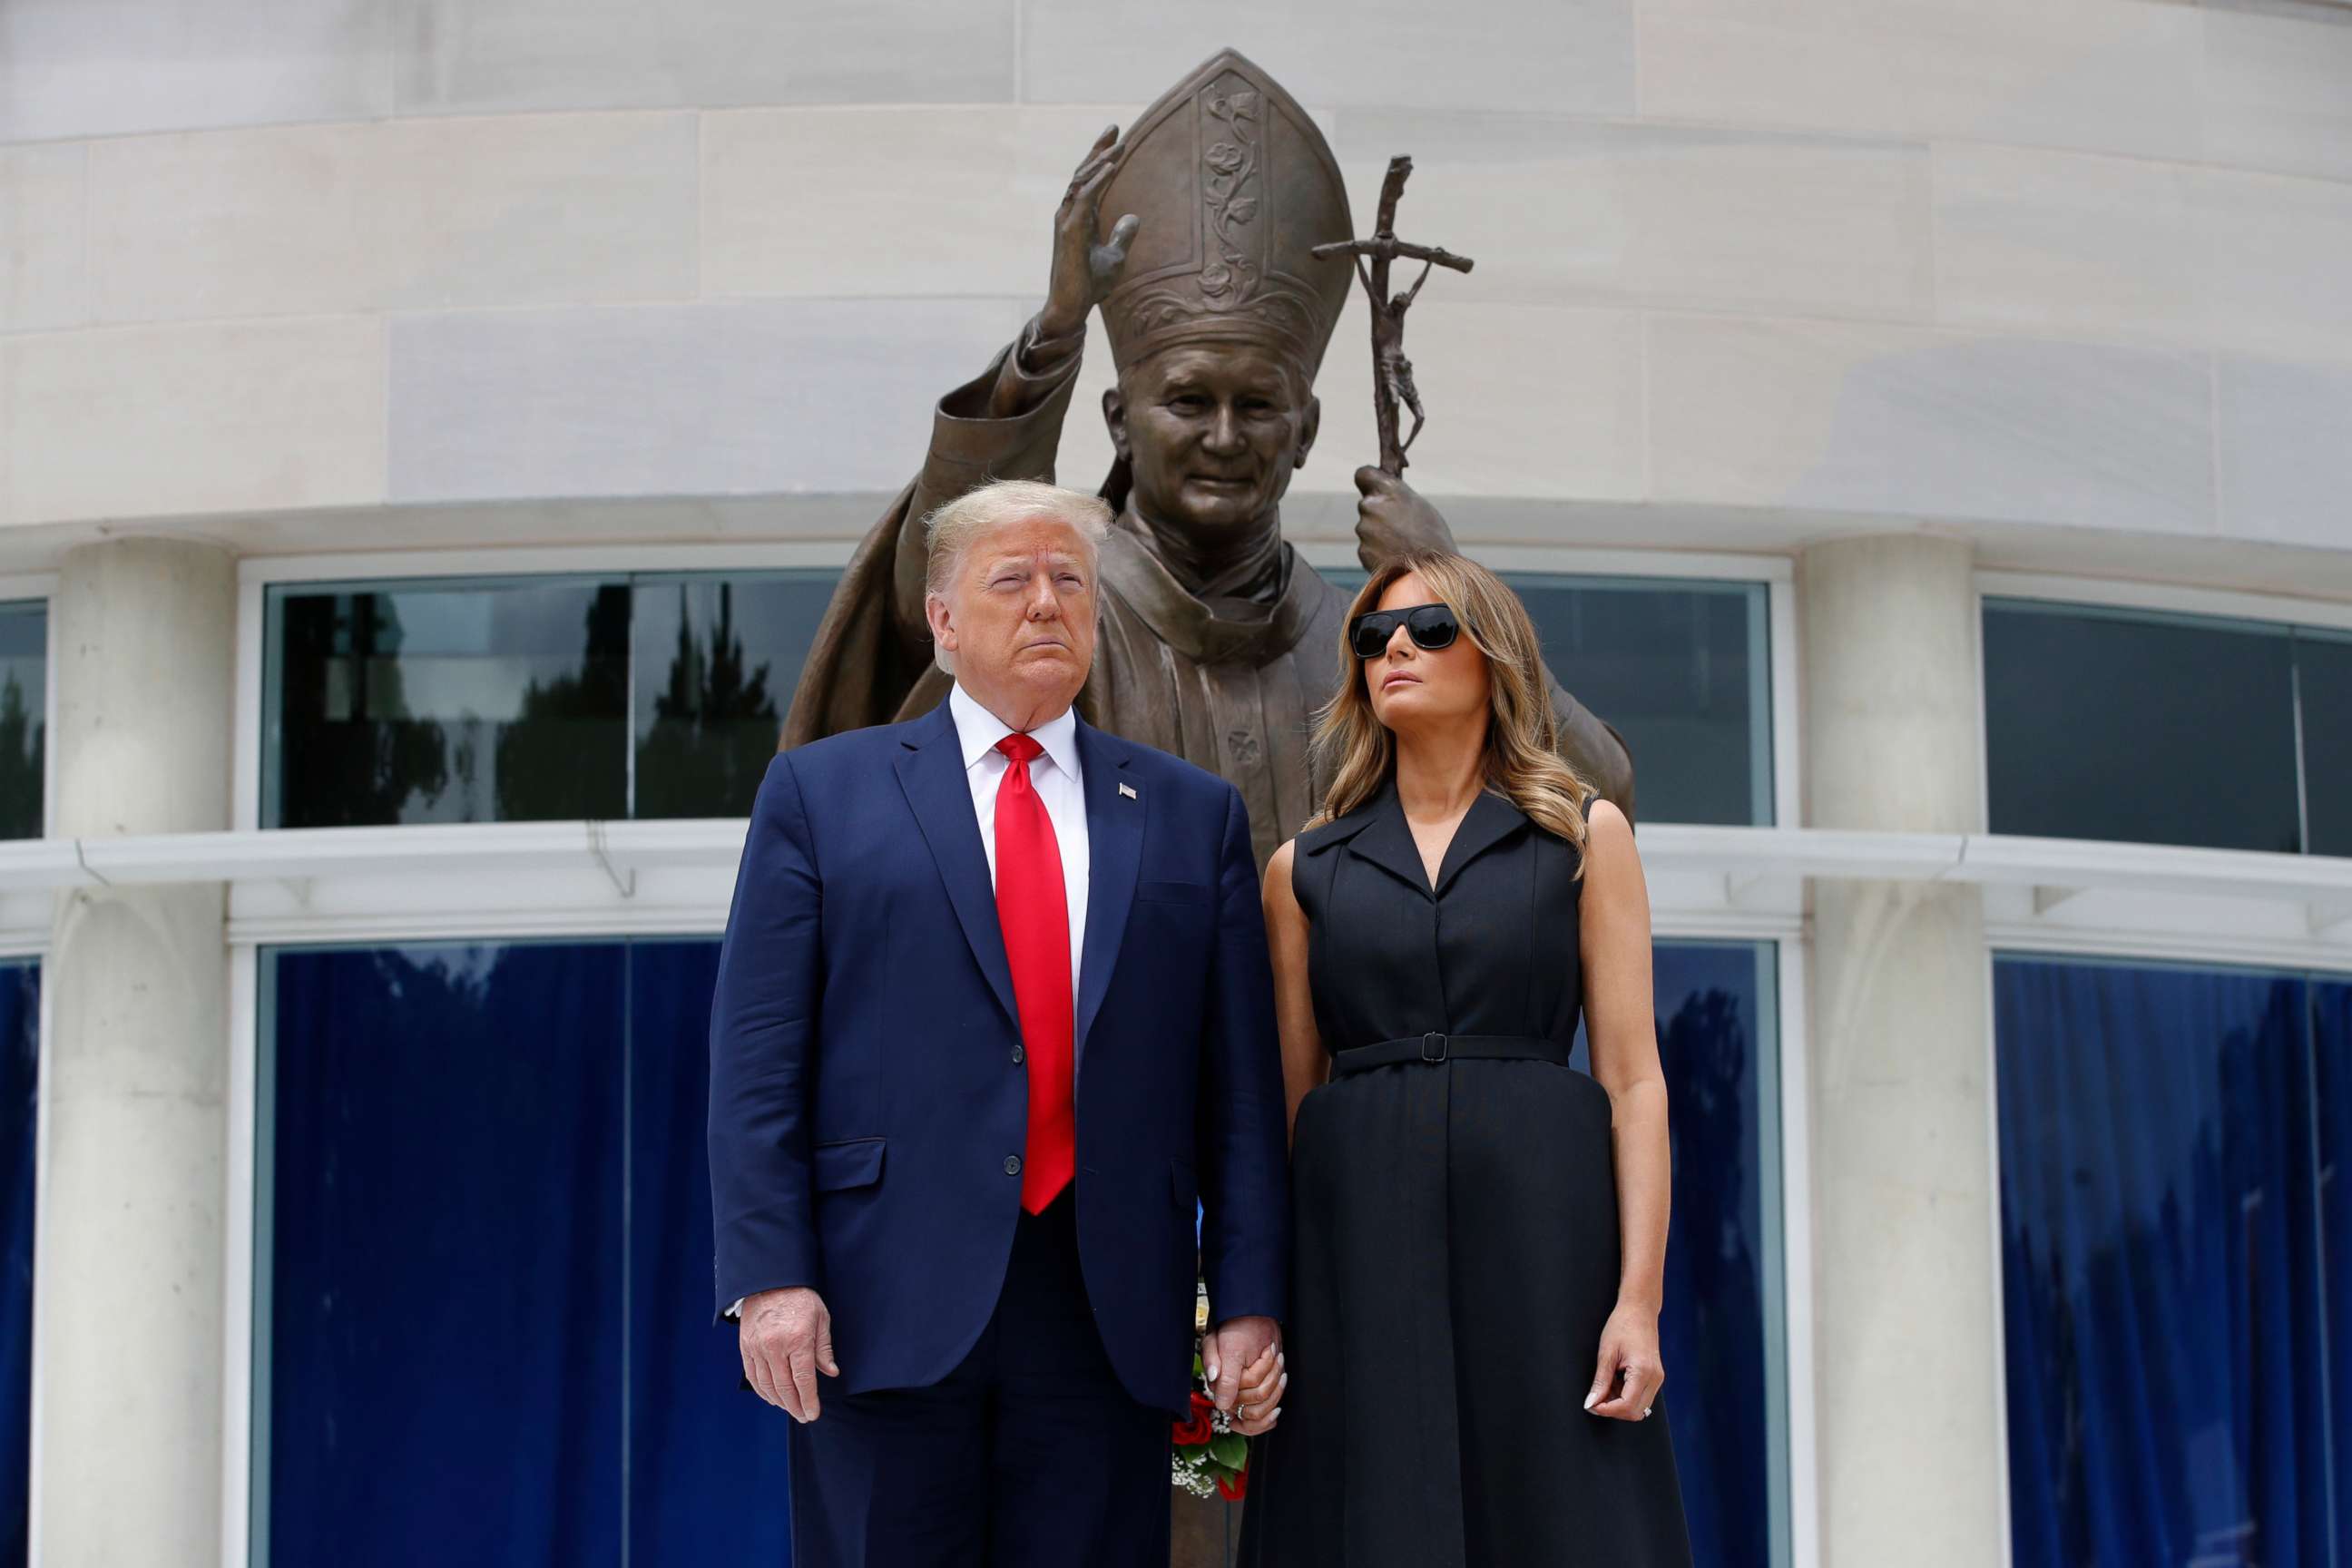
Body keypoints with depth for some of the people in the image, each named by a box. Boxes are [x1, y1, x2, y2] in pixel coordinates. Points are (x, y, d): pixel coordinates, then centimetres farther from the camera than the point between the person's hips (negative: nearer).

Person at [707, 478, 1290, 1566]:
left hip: (1106, 1315, 2)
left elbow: (1239, 1080, 10)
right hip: (886, 1308, -2)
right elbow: (757, 1060, 2)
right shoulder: (821, 794, 9)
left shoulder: (1191, 815, 14)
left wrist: (1249, 1299, 2)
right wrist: (769, 1275, -9)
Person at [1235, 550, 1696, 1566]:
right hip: (1357, 1241, 1)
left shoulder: (1584, 836, 9)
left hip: (1538, 1221, -1)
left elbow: (1633, 1080, 2)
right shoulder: (1306, 870, 14)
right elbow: (1289, 1099, 12)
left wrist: (1639, 1296, -9)